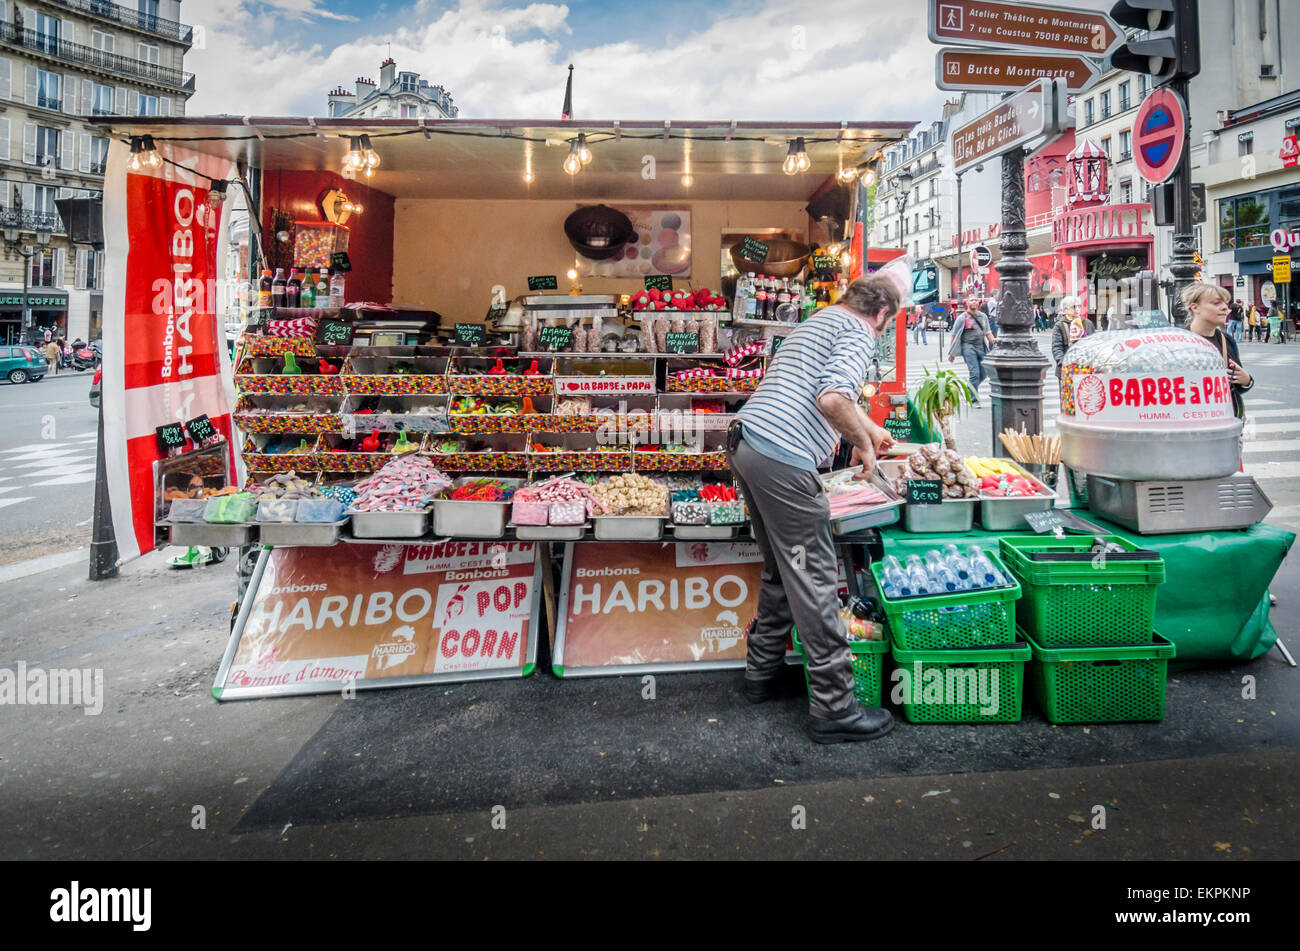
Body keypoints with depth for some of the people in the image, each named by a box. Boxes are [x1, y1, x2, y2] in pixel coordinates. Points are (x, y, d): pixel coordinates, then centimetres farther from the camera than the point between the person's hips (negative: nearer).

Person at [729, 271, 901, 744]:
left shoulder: (820, 319, 26)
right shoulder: (858, 333, -4)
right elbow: (832, 400, -22)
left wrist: (867, 427, 52)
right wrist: (865, 444, -5)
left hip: (744, 445, 10)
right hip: (783, 461, -10)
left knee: (781, 571, 21)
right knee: (813, 581, -4)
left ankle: (761, 673, 31)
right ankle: (834, 708, 2)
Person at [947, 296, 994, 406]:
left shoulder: (983, 316, 15)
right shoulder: (962, 318, 0)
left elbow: (988, 333, 17)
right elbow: (954, 335, 1)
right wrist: (952, 353, 1)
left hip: (981, 348, 6)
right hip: (968, 347, -5)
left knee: (984, 374, 5)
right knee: (975, 373, -13)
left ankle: (970, 390, 27)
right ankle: (974, 399, -6)